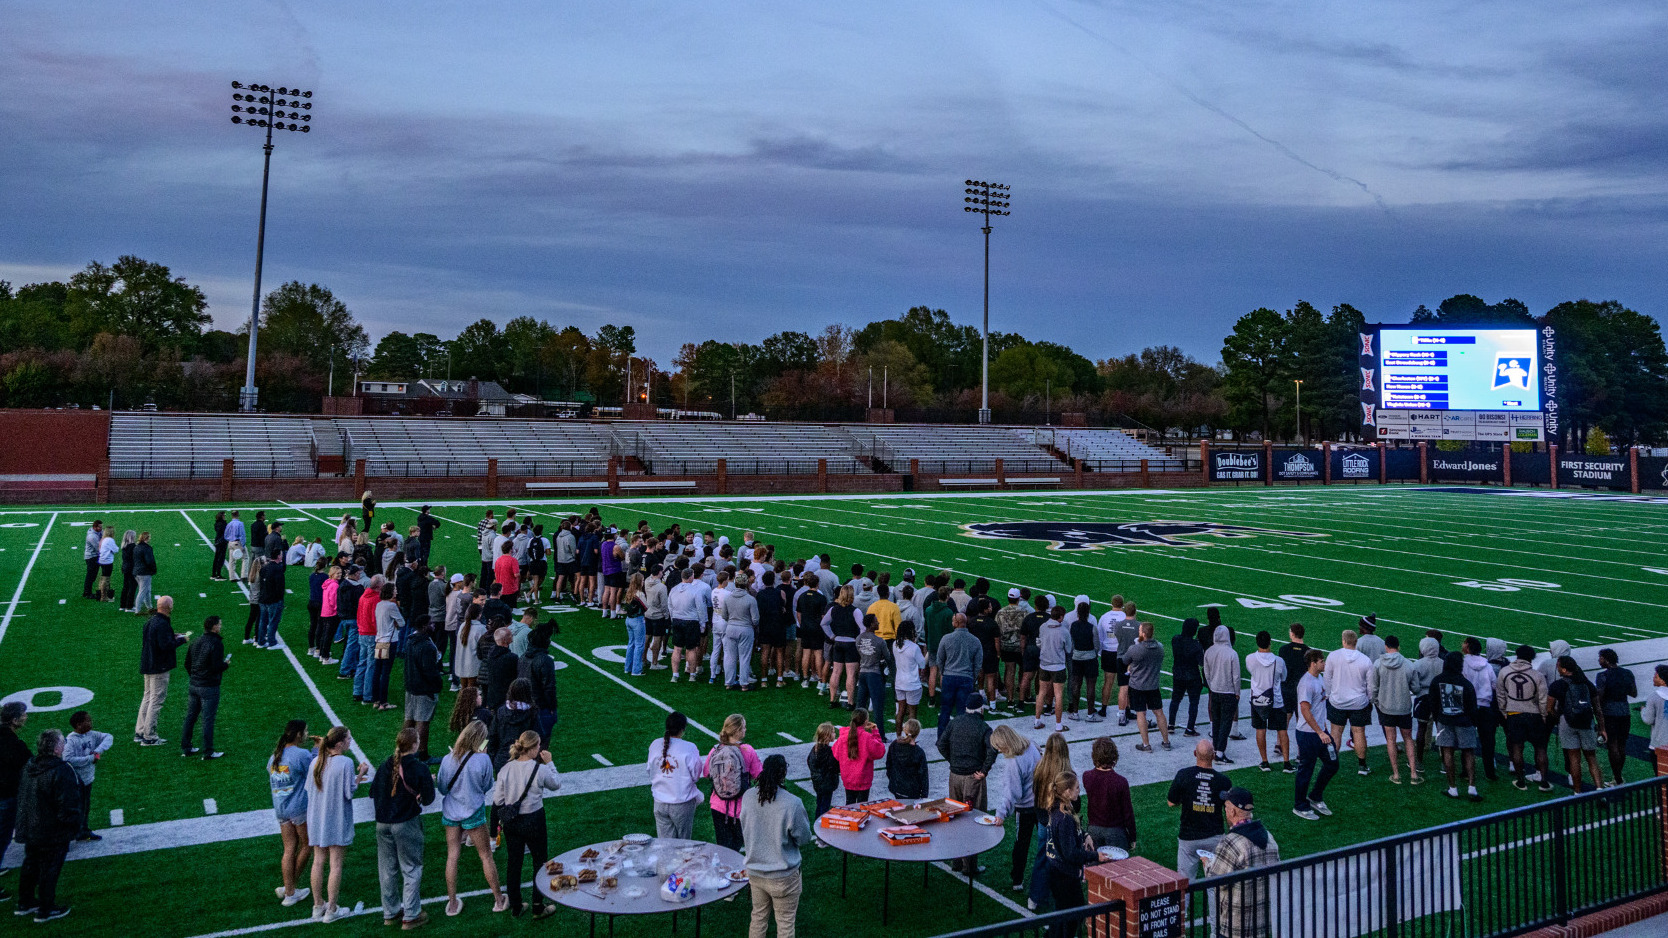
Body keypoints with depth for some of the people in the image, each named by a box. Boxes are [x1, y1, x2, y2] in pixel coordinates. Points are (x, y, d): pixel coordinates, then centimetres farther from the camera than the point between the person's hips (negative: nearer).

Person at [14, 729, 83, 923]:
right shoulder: (61, 771, -27)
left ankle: (24, 903, 37)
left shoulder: (28, 767, 0)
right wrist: (74, 827, -10)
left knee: (30, 865, 23)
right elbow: (68, 805, -24)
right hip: (53, 833, -8)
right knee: (49, 870, 4)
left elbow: (20, 796, 12)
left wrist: (24, 823, 24)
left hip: (29, 829, 8)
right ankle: (46, 910, 14)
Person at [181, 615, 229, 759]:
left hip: (194, 686, 8)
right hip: (209, 688, -8)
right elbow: (216, 667, -22)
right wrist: (226, 664, -2)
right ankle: (208, 752, 3)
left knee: (190, 717, 15)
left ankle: (185, 747, 23)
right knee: (208, 720, -2)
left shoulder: (196, 642, 8)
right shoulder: (216, 644, -17)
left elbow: (187, 663, 13)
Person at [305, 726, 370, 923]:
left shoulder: (316, 762, 0)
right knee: (336, 864, 4)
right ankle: (331, 910, 10)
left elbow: (309, 789, 8)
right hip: (338, 821, -6)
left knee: (318, 861, 14)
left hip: (317, 819, 6)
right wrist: (360, 774, -4)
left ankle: (318, 906, 24)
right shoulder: (346, 762, -18)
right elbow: (349, 793, -17)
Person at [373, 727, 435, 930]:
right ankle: (411, 916, 11)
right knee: (411, 869, 8)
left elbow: (373, 792, 6)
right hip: (407, 825, -5)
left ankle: (390, 913, 29)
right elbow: (428, 799, -10)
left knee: (387, 869, 16)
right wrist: (429, 781, 7)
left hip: (383, 823, 5)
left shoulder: (385, 765, -2)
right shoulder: (419, 768, -15)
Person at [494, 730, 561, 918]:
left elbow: (497, 799, -3)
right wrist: (549, 763, 5)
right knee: (540, 861, 13)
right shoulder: (540, 770, -19)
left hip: (511, 822, 4)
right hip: (534, 821, -4)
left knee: (514, 862, 16)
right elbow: (556, 784, 0)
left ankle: (515, 907, 27)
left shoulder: (506, 769, -7)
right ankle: (538, 907, 19)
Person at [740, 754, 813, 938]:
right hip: (783, 878, -5)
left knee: (758, 918, 22)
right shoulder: (792, 804, -25)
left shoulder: (747, 797, -9)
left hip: (754, 872, 5)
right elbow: (804, 838, -11)